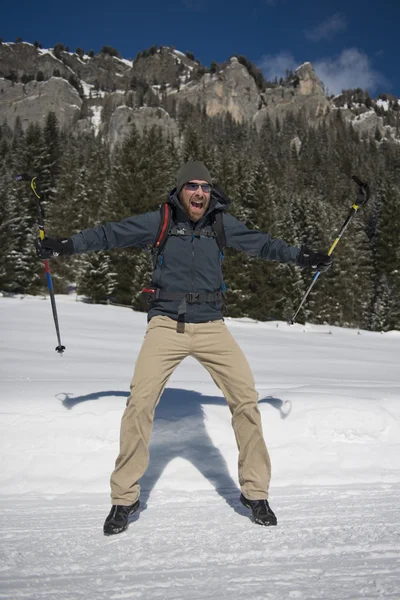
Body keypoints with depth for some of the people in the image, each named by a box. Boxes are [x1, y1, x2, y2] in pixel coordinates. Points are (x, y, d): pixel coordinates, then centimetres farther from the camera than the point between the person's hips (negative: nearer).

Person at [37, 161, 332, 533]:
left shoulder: (222, 224, 7)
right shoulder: (159, 221, 2)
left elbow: (261, 244, 17)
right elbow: (111, 234, 5)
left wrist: (303, 258, 14)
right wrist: (66, 245, -3)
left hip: (211, 326, 2)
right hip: (166, 324, -2)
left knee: (246, 398, -8)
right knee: (140, 402, -11)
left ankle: (255, 491, 11)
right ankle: (124, 499, 8)